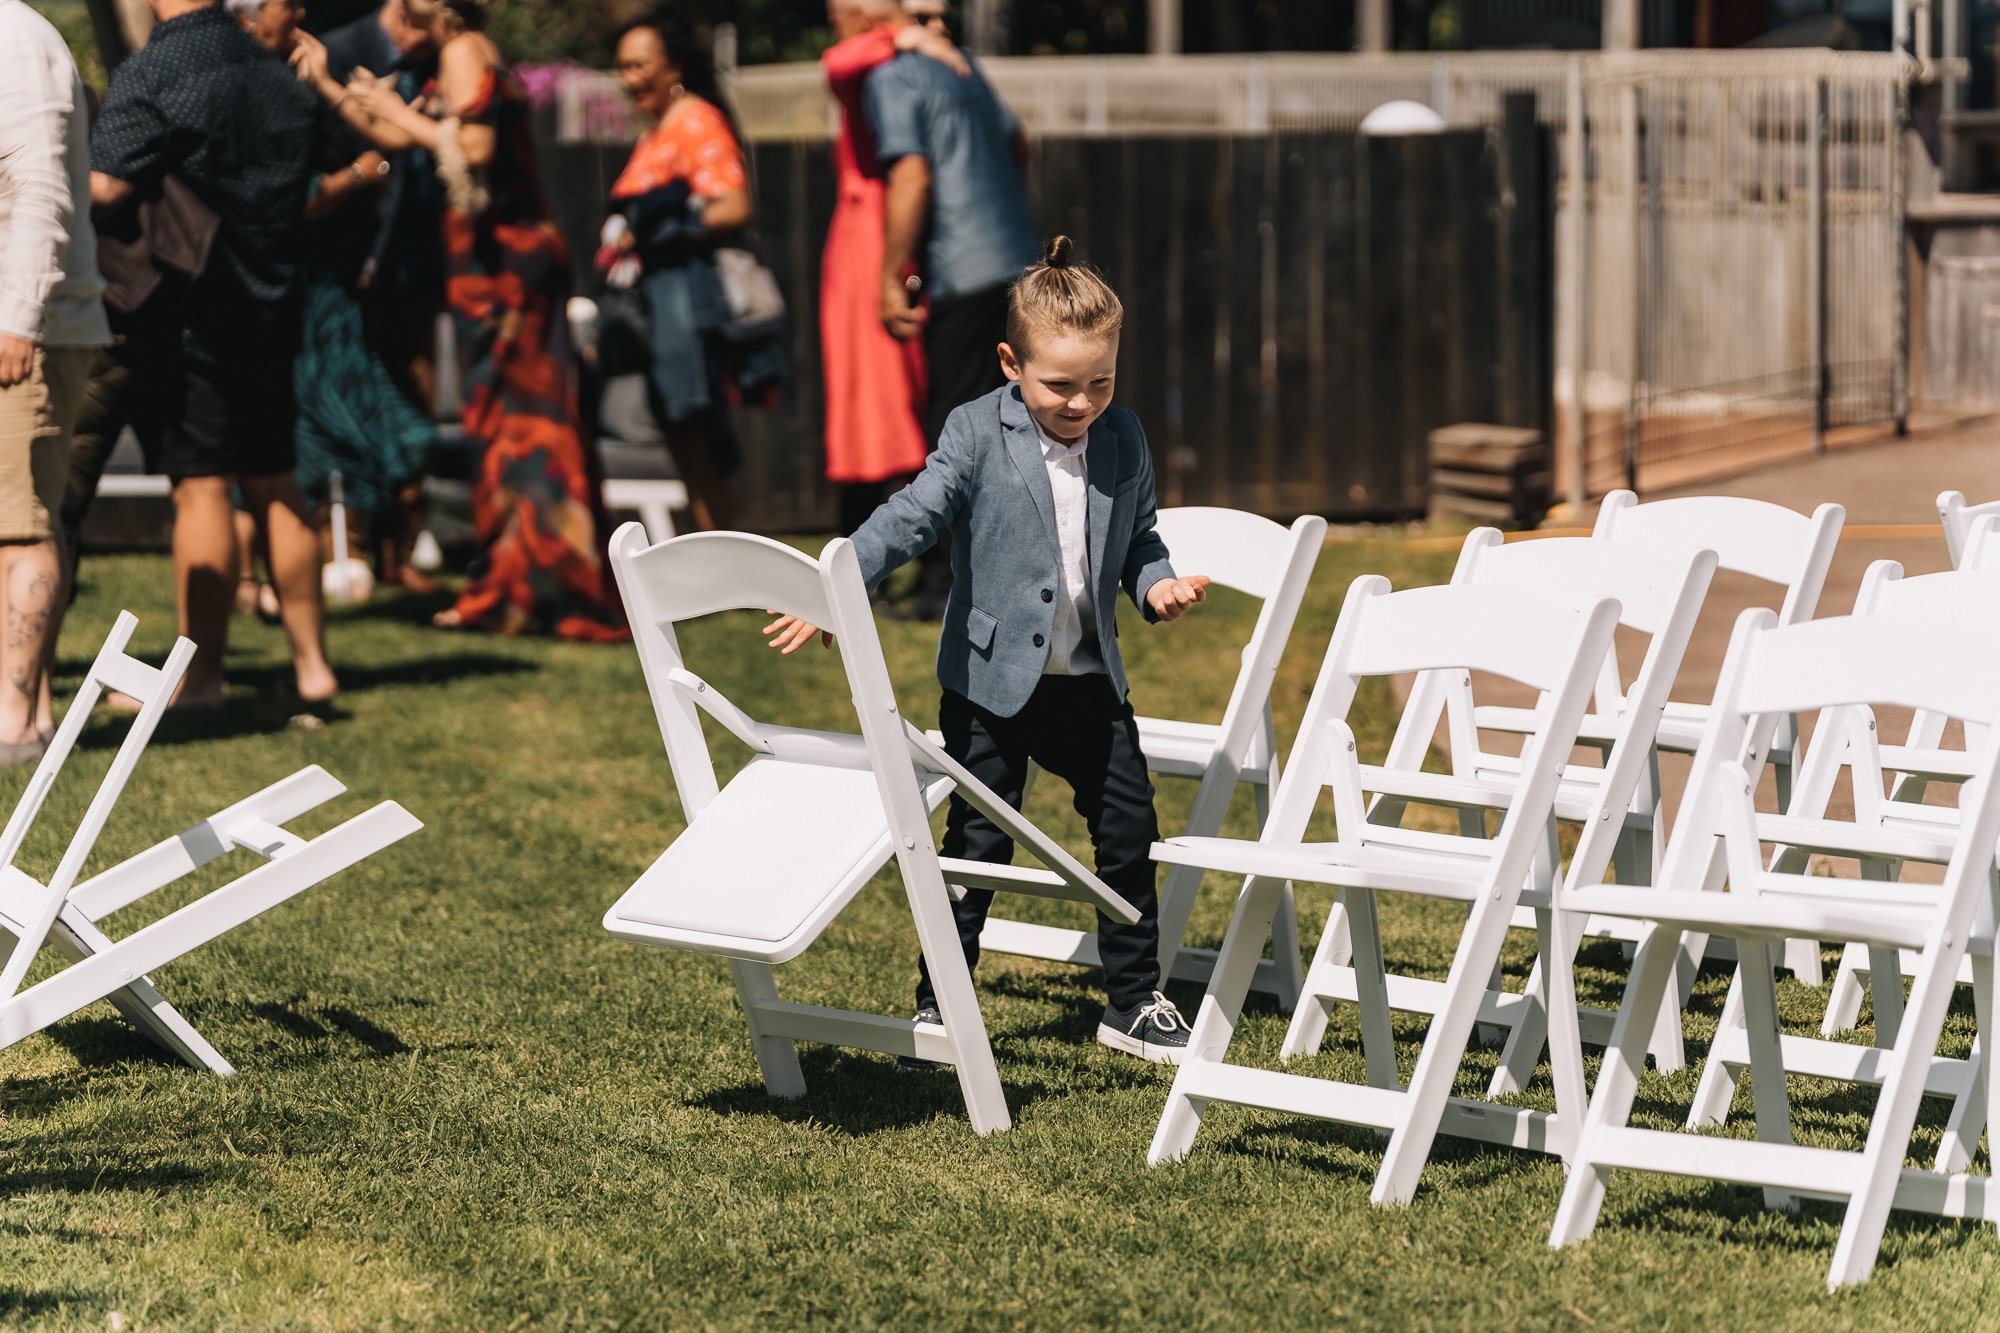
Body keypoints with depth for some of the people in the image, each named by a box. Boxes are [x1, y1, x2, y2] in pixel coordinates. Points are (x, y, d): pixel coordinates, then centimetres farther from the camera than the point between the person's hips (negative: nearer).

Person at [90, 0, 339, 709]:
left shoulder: (150, 72, -13)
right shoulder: (277, 75, 10)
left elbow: (106, 186, -21)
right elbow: (313, 185, 18)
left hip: (190, 311, -7)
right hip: (272, 304, 7)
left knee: (200, 485, -4)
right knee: (273, 484, 14)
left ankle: (200, 676, 0)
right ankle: (310, 661, 18)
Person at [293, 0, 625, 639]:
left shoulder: (463, 52, -11)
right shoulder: (469, 53, 18)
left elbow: (474, 148, -24)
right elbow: (394, 137, 24)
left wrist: (399, 112, -12)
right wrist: (326, 86, 24)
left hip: (499, 257, -9)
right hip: (515, 250, 9)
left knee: (505, 419, -6)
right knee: (522, 419, 11)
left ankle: (507, 593, -2)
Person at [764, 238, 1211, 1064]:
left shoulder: (1124, 443, 1)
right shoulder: (978, 436, -11)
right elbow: (909, 520, -17)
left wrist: (1156, 584, -8)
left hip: (1090, 681, 4)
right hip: (991, 678, -4)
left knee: (1131, 830, 7)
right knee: (978, 842, 0)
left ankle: (1134, 1003, 22)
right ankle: (937, 1007, 13)